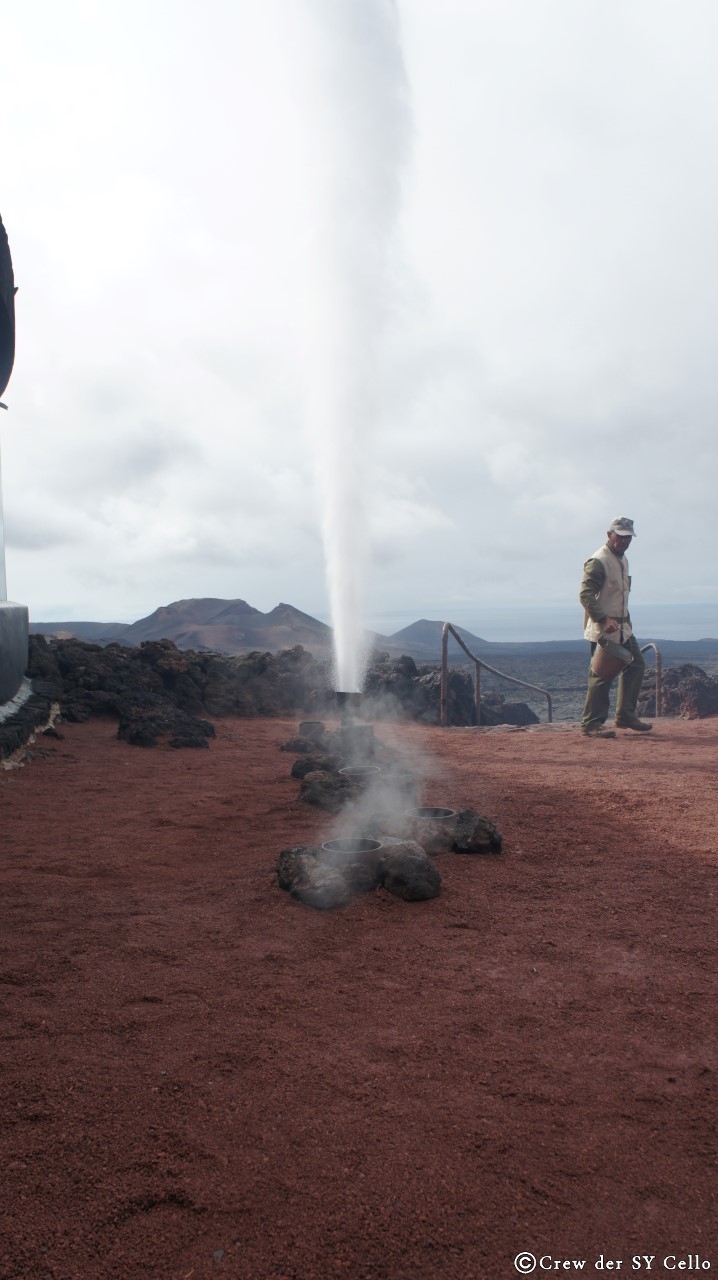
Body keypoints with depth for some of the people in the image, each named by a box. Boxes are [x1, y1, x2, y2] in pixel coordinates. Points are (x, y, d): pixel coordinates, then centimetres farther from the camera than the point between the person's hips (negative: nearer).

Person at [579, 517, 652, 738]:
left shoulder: (622, 559, 15)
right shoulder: (598, 562, -16)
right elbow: (585, 594, -24)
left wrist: (625, 620, 18)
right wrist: (604, 620, -31)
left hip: (622, 627, 10)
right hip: (603, 630, -10)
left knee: (636, 666, 15)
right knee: (602, 675, -9)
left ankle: (625, 716, 25)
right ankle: (591, 725, -2)